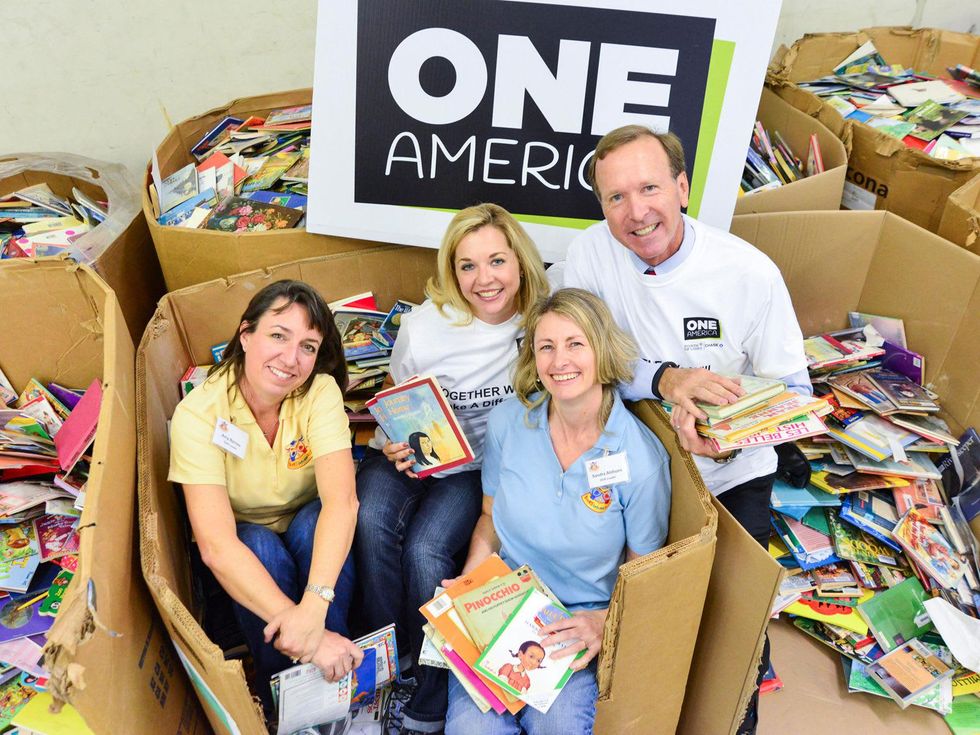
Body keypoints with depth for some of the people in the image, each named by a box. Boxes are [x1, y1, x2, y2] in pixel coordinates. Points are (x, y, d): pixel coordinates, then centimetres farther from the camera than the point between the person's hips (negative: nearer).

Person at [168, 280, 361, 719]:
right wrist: (300, 625, -44)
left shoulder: (321, 391, -21)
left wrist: (314, 607, -48)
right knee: (263, 548, -32)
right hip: (242, 550, -1)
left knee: (314, 521, -30)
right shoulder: (199, 413, -25)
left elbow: (341, 500, -33)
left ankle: (335, 685, -14)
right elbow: (215, 545, -34)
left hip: (309, 533, 1)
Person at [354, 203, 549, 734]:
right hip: (410, 454, 1)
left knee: (425, 548, -25)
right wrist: (395, 446, -16)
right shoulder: (425, 324, -11)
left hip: (479, 466, -1)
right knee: (372, 524, -28)